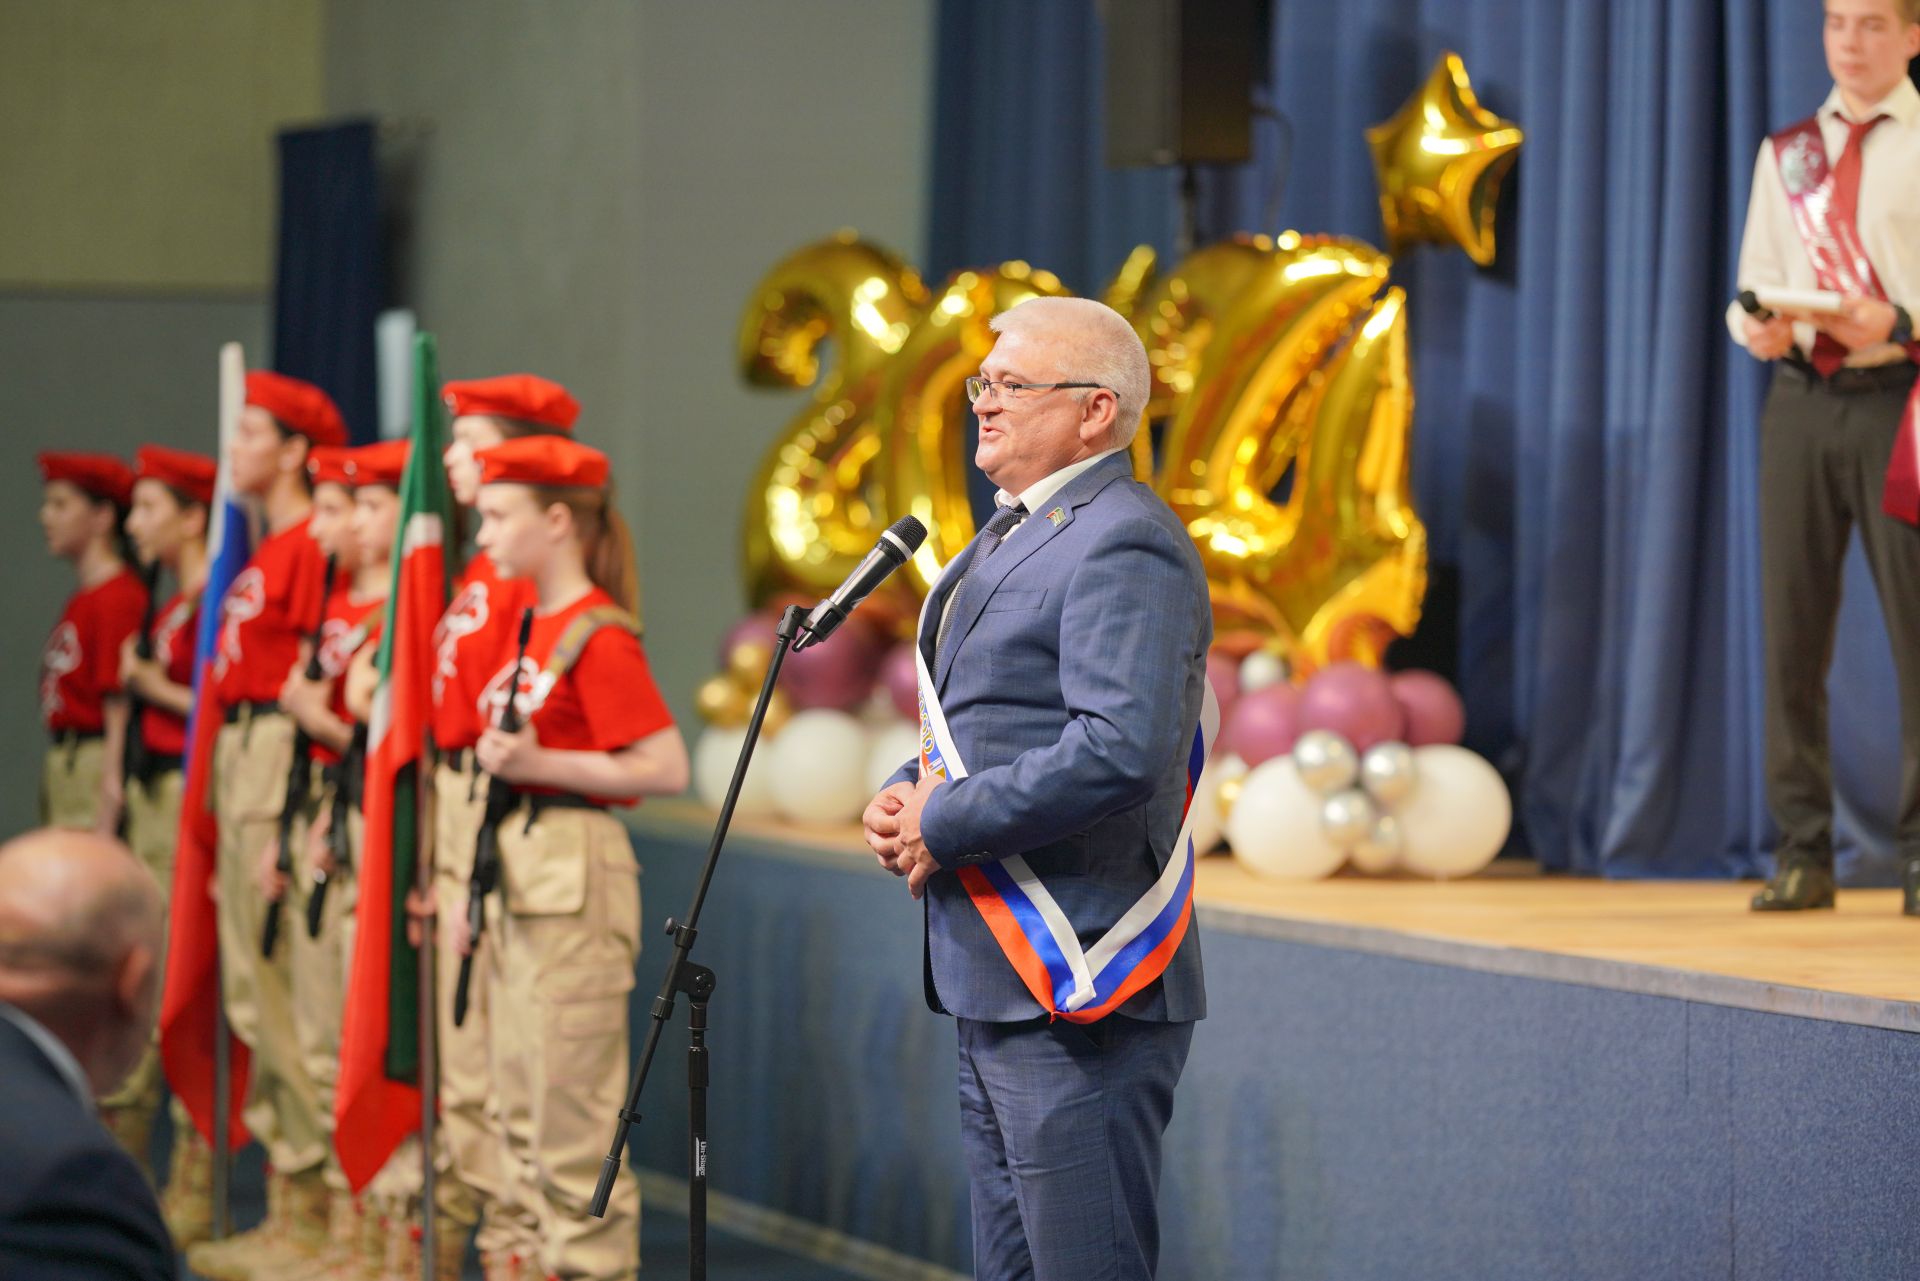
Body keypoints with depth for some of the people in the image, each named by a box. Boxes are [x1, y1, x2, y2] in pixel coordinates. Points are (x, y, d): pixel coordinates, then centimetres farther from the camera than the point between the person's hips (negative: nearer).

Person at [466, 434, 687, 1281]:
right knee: (518, 1104, 13)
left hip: (575, 880, -10)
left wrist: (538, 763, -20)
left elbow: (667, 768, -18)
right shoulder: (536, 625, 14)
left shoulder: (599, 634, -13)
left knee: (575, 1108, -6)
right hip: (518, 876, 10)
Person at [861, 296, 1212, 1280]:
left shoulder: (1122, 545, -14)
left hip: (1080, 1002, -11)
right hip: (994, 986, 11)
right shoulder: (1009, 540, 20)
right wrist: (899, 799, 6)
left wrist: (944, 823, -17)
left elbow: (1122, 750, -27)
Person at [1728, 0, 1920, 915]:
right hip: (1801, 398, 4)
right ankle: (1802, 853, 10)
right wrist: (1758, 326, -7)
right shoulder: (1785, 153, 15)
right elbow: (1755, 282, 14)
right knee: (1790, 630, 3)